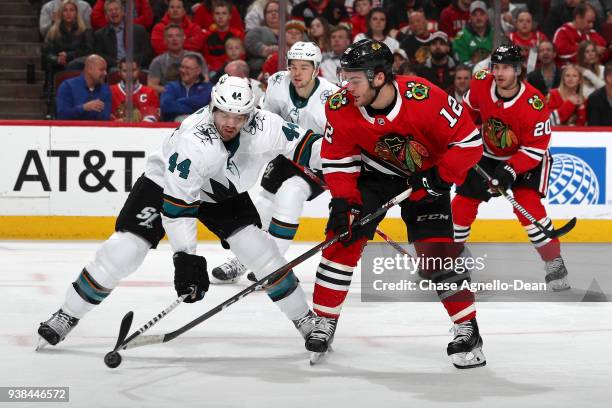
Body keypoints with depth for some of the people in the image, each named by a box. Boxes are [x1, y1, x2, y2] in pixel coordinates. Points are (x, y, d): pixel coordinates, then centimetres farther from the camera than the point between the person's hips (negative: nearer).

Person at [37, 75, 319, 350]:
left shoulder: (263, 127, -27)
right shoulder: (193, 140, -39)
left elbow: (303, 143, -6)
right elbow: (177, 203, -36)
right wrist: (184, 256, -38)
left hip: (224, 193, 4)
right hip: (165, 182, -4)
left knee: (260, 251, -9)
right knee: (124, 249, -13)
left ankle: (305, 320, 8)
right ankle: (67, 315, 0)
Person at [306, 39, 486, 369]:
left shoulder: (425, 98, -33)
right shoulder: (341, 107, -22)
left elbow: (469, 141, -23)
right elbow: (337, 158, -9)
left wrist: (439, 177, -26)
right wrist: (342, 201, -19)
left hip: (424, 176, -3)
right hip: (373, 174, 3)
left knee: (438, 250, -12)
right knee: (343, 237, -8)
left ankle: (467, 329, -1)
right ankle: (325, 320, 7)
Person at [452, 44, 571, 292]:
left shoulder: (533, 104, -31)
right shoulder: (481, 84, -18)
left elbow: (535, 149, -26)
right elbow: (467, 112, 4)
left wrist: (510, 170, -33)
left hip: (527, 158, -5)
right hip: (489, 154, 5)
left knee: (527, 204, -25)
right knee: (462, 204, 4)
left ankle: (555, 264, -17)